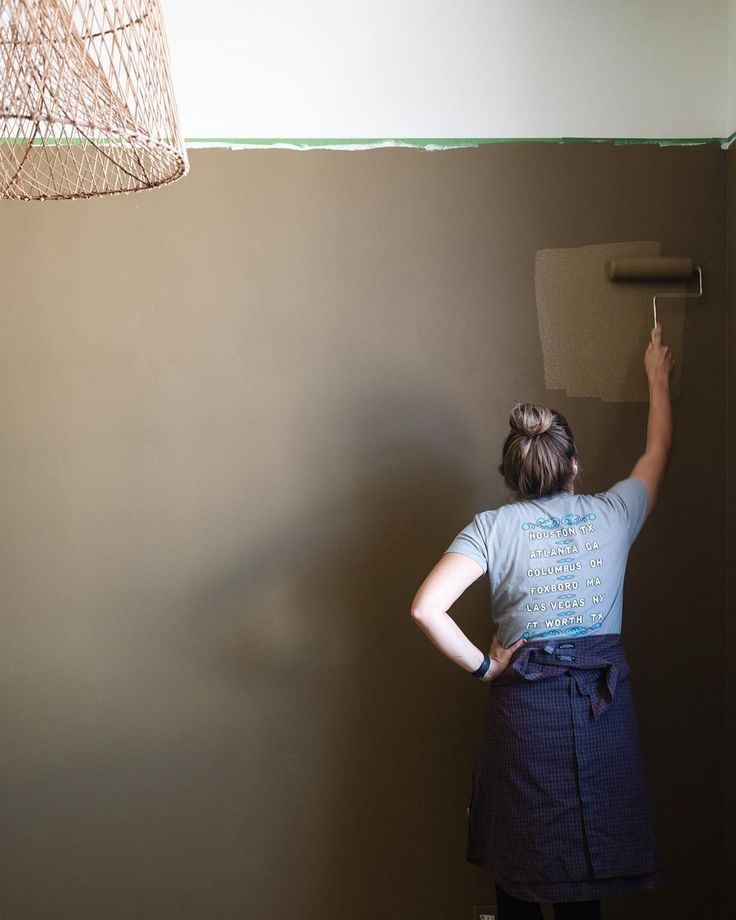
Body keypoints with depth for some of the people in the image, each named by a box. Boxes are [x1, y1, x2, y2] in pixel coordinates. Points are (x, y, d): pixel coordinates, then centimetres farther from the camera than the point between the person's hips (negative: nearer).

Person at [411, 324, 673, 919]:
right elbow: (658, 451, 23)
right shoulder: (611, 513, 2)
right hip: (603, 707, 2)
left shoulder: (494, 527, -5)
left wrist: (483, 666, -6)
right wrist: (658, 379, 36)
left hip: (526, 708, -2)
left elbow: (426, 608, -19)